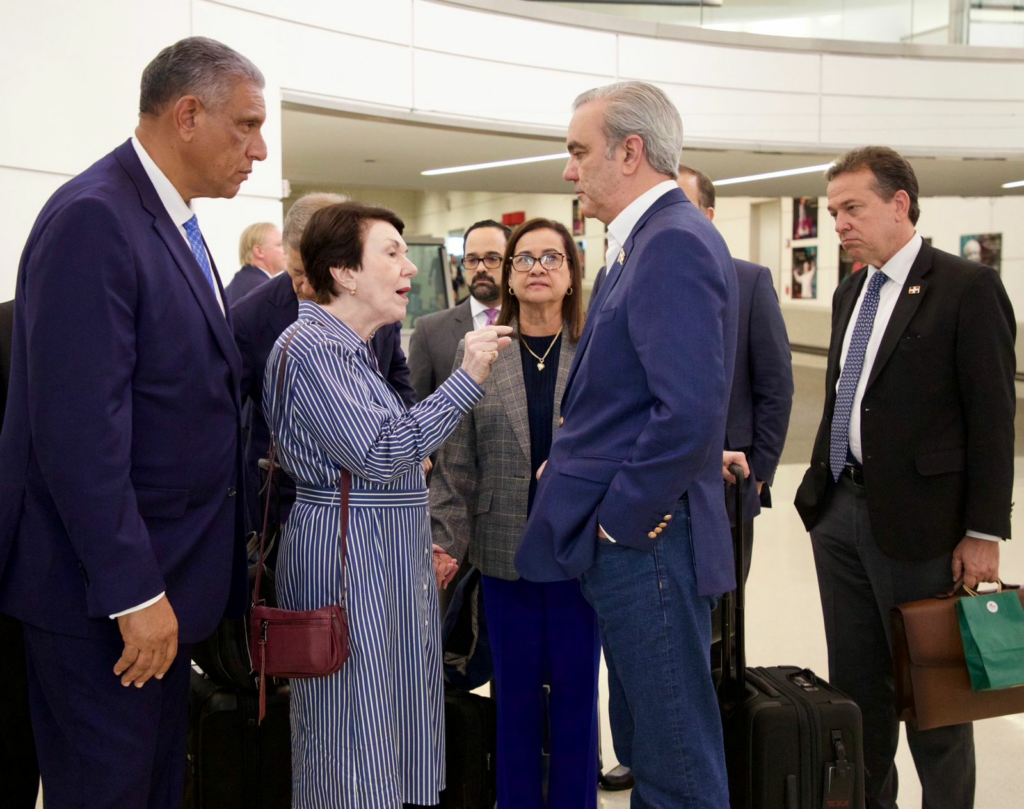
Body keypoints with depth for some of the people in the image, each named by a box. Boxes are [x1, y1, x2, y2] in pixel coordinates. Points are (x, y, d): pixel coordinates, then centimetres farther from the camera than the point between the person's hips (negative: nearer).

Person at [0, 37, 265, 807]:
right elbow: (78, 428, -24)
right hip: (103, 593, -9)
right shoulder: (93, 219, -19)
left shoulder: (173, 222, 11)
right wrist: (134, 592, -22)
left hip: (161, 575, 9)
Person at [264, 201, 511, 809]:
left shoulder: (353, 347, 16)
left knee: (396, 741, 15)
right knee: (356, 742, -2)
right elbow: (377, 454, -22)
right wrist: (467, 379, -20)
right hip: (346, 559, -10)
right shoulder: (310, 346, -15)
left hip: (387, 559, 10)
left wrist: (415, 543, 17)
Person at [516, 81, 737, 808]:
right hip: (625, 537, 10)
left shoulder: (675, 243, -17)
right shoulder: (650, 239, 14)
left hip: (644, 543, -10)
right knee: (647, 746, 21)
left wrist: (619, 521, -18)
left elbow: (690, 408, -27)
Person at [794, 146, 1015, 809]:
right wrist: (822, 487, 15)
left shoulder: (969, 288, -9)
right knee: (855, 681, 15)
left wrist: (984, 532, -13)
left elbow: (993, 418, -11)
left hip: (915, 522, -7)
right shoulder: (852, 292, 14)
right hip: (839, 510, 7)